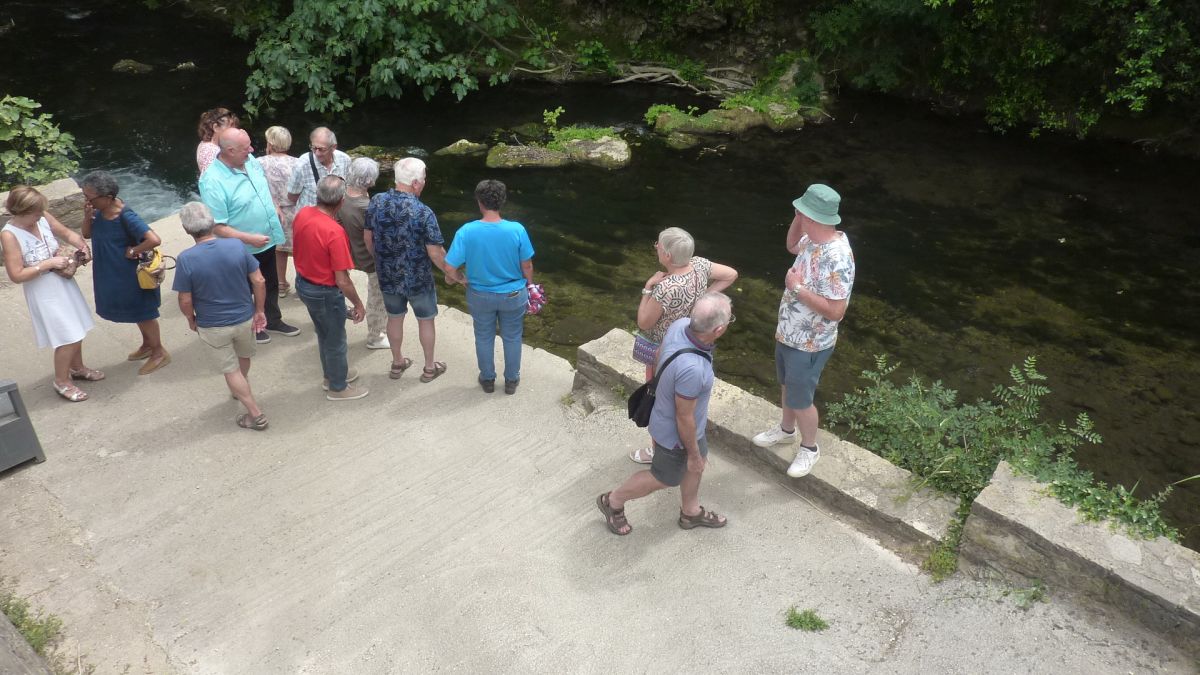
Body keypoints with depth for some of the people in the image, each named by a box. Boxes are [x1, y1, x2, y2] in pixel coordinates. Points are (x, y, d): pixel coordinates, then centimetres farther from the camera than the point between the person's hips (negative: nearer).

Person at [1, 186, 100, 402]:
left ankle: (77, 368, 43)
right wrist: (49, 263, -23)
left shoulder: (43, 218, -9)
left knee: (76, 331, 19)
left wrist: (83, 247, -9)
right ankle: (62, 381, 20)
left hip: (65, 283, 6)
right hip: (44, 292, -6)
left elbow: (67, 233, 10)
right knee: (67, 338, -1)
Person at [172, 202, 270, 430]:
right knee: (244, 356, 30)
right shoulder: (237, 246, -16)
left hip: (213, 326, -3)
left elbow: (185, 301, -14)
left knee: (230, 369, 15)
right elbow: (259, 281, -11)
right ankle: (241, 388, 57)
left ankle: (256, 414, 19)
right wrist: (260, 310, 2)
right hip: (244, 318, 3)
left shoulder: (186, 259, -22)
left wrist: (191, 319, 6)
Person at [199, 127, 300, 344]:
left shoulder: (250, 161, -7)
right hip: (244, 250, -7)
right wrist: (249, 239, -30)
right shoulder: (212, 181, -29)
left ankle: (273, 320, 47)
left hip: (268, 240, 7)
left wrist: (275, 209, 8)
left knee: (271, 284, 25)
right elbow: (216, 227, -27)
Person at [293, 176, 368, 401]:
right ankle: (338, 388, 32)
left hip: (303, 283, 8)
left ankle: (332, 375, 46)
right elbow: (342, 281, -25)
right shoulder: (334, 232, -31)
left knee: (324, 334, 27)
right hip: (325, 293, -8)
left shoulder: (302, 214, -9)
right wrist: (358, 304, -13)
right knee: (335, 341, 14)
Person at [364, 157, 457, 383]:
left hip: (387, 275, 4)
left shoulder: (376, 202, -10)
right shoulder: (423, 213, -24)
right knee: (425, 320, 16)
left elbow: (367, 238, 2)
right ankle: (429, 367, 30)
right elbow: (435, 252, -20)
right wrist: (451, 272, -4)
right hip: (418, 278, -4)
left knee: (395, 318, 22)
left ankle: (397, 364, 38)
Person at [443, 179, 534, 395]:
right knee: (512, 338, 22)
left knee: (484, 338, 23)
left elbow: (450, 268, -19)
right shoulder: (517, 230, -21)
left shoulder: (466, 231, -22)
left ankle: (487, 380, 41)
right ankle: (511, 380, 38)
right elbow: (527, 266, -11)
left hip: (480, 296, 0)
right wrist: (529, 287, 9)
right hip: (513, 295, 0)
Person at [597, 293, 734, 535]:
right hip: (676, 434, -7)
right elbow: (684, 418, -29)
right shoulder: (692, 369, -45)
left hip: (665, 411, 8)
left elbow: (659, 354, 0)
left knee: (697, 464, 29)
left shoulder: (680, 324, -22)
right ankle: (613, 502, 42)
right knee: (664, 478, 20)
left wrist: (667, 384, 19)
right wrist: (693, 454, -12)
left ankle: (691, 512, 53)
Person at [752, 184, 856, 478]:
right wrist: (797, 220, 0)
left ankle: (809, 448, 35)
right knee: (786, 385, 28)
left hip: (809, 344, -9)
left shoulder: (837, 258, -33)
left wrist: (797, 288, -28)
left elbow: (835, 311, -33)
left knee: (800, 399, 10)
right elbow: (792, 246, 18)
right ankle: (786, 429, 52)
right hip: (788, 333, 9)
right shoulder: (814, 239, -6)